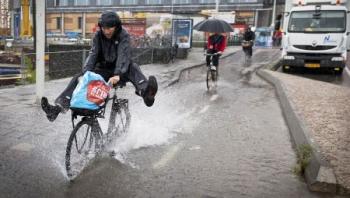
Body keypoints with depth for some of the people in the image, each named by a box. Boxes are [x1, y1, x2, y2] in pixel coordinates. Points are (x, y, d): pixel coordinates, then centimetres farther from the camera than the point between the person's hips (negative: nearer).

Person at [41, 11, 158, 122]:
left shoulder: (123, 36, -13)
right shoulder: (98, 36, -1)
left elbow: (123, 55, -29)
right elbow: (93, 54, -12)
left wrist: (117, 74, -46)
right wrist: (86, 73, -30)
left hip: (119, 72, -4)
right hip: (103, 70, 4)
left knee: (132, 68, -36)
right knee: (78, 78, -15)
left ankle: (145, 92, -64)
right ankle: (58, 107, -24)